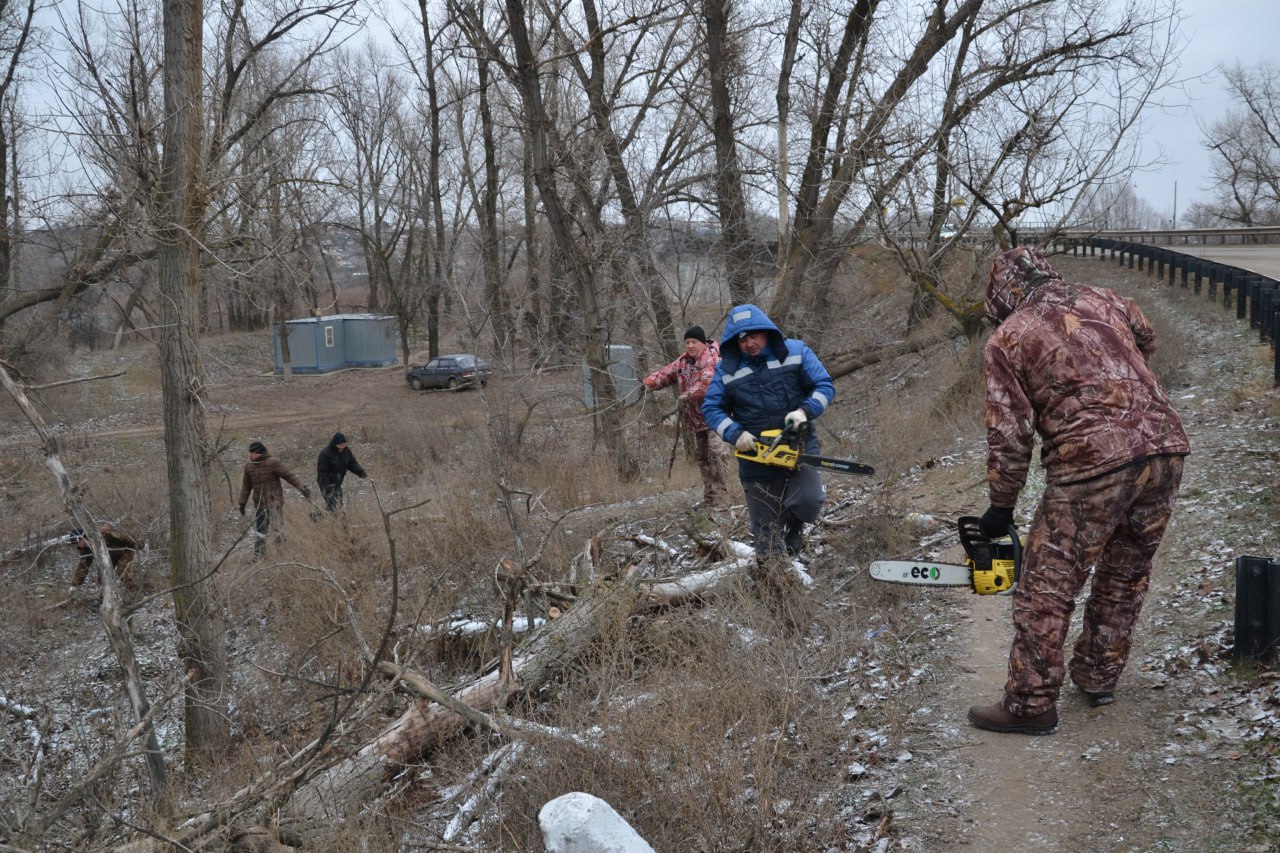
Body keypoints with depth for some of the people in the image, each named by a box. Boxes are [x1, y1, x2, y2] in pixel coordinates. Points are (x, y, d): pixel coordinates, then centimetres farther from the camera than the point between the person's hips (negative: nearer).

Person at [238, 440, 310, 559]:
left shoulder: (273, 463, -12)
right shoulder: (249, 466, 4)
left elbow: (289, 476, -13)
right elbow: (246, 486, 13)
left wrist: (302, 488, -21)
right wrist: (242, 503, 13)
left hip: (274, 501, -5)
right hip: (259, 503, 5)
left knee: (277, 527, -2)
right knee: (259, 530, 6)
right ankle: (259, 556, 14)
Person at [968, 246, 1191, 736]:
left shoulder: (1006, 341, 3)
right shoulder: (1104, 301, 17)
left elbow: (1009, 435, -1)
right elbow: (1147, 343, 37)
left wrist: (1001, 506, 9)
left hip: (1092, 463, -6)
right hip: (1164, 444, 6)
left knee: (1048, 590, 5)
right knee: (1125, 577, 22)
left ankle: (1030, 706, 11)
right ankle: (1098, 678, 35)